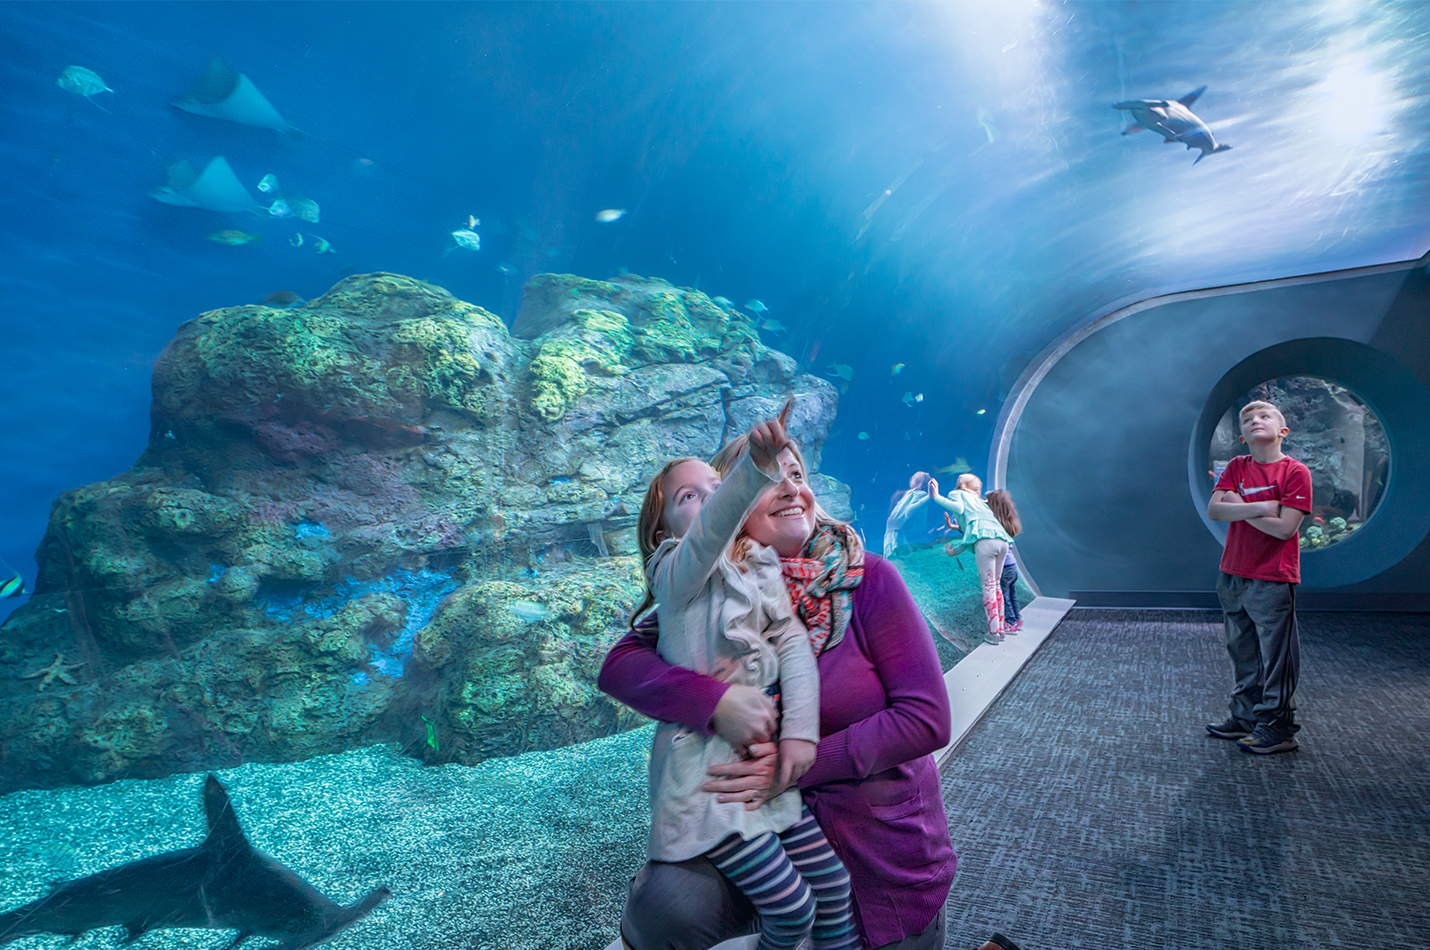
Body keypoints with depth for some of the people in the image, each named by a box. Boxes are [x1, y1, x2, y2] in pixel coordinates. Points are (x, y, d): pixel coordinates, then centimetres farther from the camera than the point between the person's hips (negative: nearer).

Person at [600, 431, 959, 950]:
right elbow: (618, 665, -16)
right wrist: (714, 699, -34)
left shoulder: (871, 580, -15)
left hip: (886, 839, 0)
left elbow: (927, 719, -18)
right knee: (664, 905, -24)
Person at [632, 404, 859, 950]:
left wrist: (799, 731, -14)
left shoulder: (763, 571, 7)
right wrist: (755, 465, -51)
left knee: (833, 883, 11)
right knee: (792, 906, -4)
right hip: (704, 773, -6)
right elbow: (713, 528, -34)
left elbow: (794, 646, -2)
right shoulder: (676, 576, -12)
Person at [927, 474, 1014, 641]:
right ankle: (1000, 627, 21)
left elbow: (959, 508, -5)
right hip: (1002, 540, 7)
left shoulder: (956, 494, 18)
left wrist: (936, 497, -2)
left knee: (988, 587, -3)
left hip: (985, 540, -7)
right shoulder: (979, 501, 36)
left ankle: (994, 631, -3)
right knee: (995, 585, 18)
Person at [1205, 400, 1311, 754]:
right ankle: (1245, 718, 29)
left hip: (1273, 580, -5)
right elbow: (1213, 510, -7)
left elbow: (1285, 528, -16)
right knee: (1243, 653, 16)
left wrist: (1240, 507, -10)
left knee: (1276, 657, 2)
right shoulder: (1236, 467, 7)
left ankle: (1277, 728, 15)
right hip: (1233, 575, 5)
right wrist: (1261, 507, -17)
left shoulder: (1295, 472, -8)